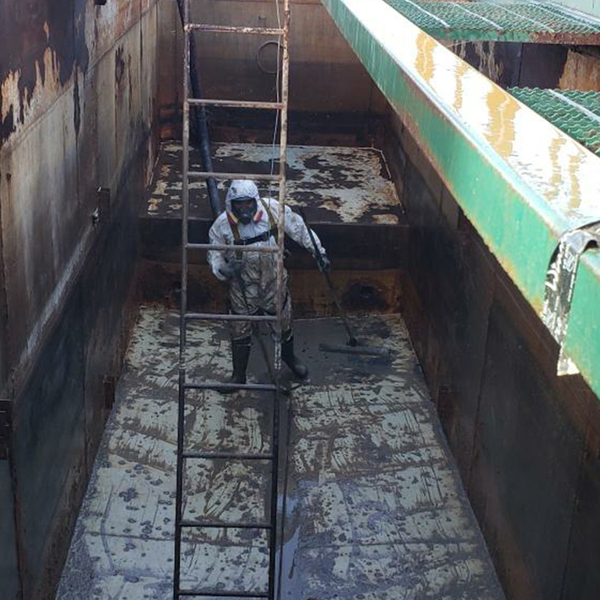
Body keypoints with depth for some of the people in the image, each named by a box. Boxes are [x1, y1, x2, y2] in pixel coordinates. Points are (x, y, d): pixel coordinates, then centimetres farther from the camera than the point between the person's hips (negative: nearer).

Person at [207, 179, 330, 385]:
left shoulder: (273, 209, -17)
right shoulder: (222, 224, -18)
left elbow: (299, 228, -2)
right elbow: (214, 254, -4)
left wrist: (319, 251, 2)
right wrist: (223, 269, -25)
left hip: (274, 281, 1)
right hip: (243, 286, -1)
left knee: (284, 323, 19)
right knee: (240, 333, 9)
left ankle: (288, 356, 49)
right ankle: (239, 376, 31)